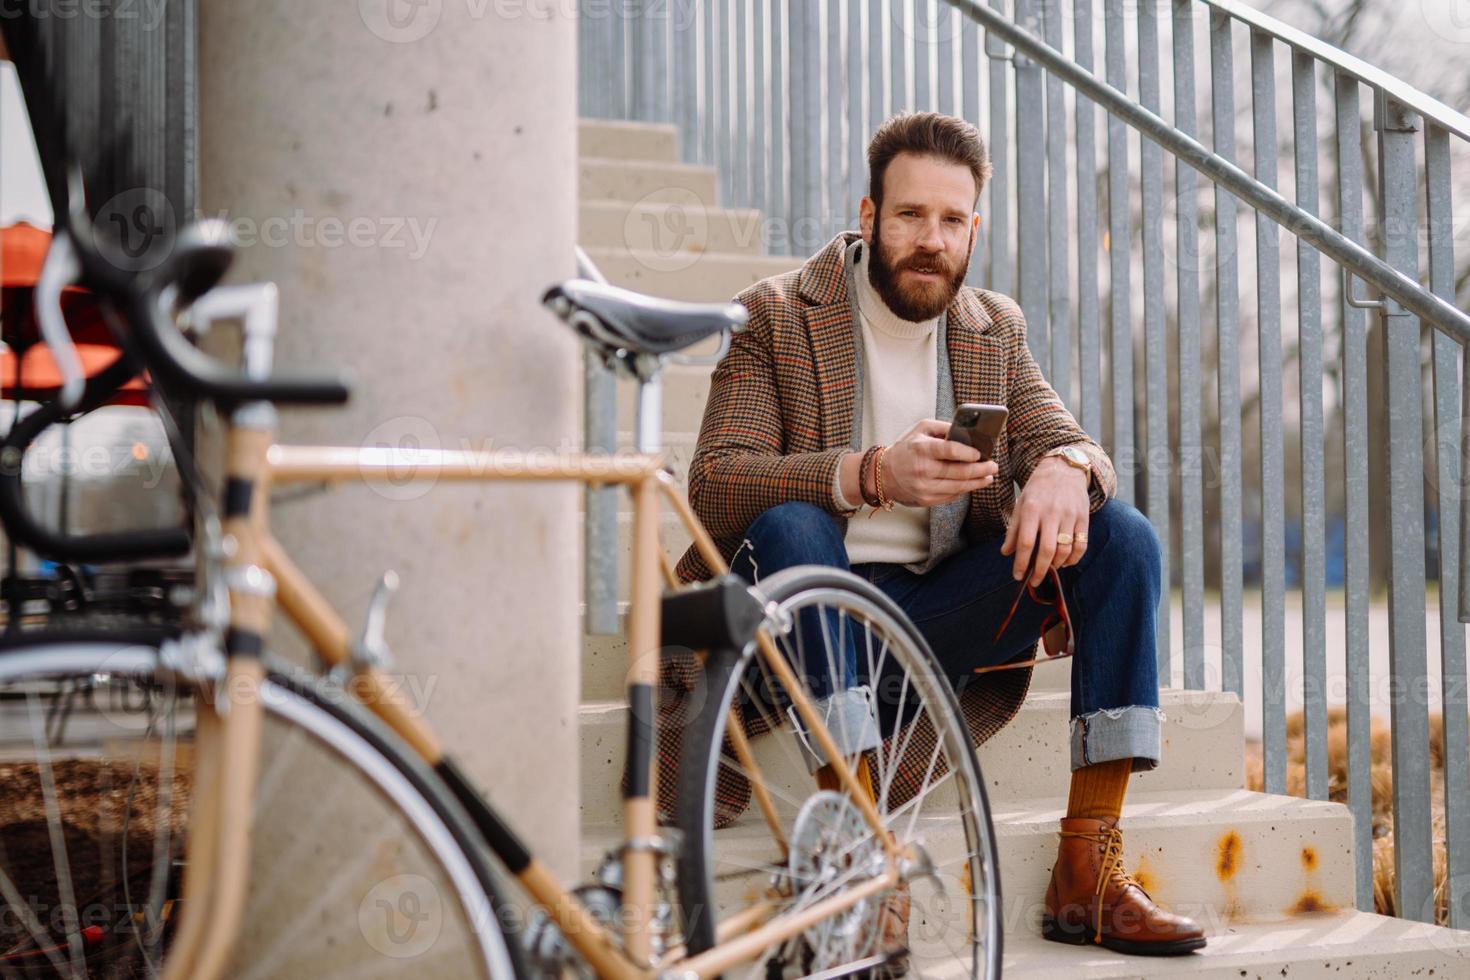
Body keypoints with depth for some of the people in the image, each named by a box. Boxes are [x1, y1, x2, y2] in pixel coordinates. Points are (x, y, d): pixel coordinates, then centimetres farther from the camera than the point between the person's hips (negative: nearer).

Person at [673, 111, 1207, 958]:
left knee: (1122, 535, -15)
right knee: (788, 527, -35)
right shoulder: (778, 316, -1)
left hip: (941, 617, 4)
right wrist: (871, 475, -30)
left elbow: (1059, 435, 2)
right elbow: (713, 485, -13)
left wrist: (1064, 468, -25)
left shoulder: (997, 328, 14)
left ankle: (1089, 868, -20)